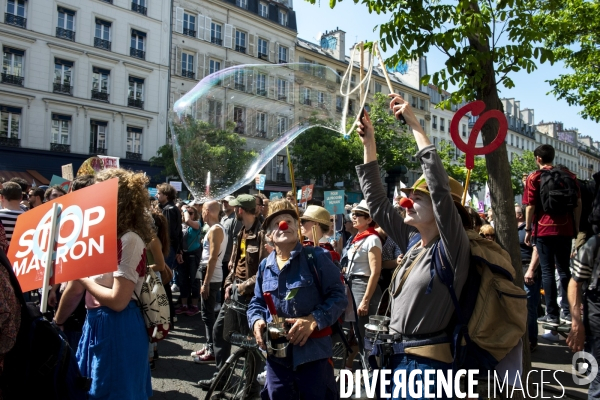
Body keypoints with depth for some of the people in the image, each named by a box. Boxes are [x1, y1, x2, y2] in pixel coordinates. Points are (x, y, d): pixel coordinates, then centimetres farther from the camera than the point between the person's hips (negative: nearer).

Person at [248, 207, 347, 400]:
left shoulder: (317, 257, -7)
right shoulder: (265, 266, 9)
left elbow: (338, 296, -10)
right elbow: (257, 303, 17)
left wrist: (313, 320, -22)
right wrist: (257, 321, -5)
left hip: (313, 352, -4)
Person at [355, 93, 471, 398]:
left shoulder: (452, 246, -13)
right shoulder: (413, 243, 6)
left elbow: (439, 185, -25)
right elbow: (377, 203, 10)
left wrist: (413, 124, -22)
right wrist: (369, 143, 7)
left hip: (430, 365, -7)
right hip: (400, 358, 7)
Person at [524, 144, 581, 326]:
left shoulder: (534, 178, -3)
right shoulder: (568, 175, 8)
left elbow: (530, 206, -7)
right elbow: (578, 203, 9)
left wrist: (528, 229, 0)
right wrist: (576, 226, 16)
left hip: (544, 229, -4)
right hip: (565, 229, 4)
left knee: (547, 271, 1)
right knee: (564, 269, 13)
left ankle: (552, 315, 2)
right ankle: (567, 312, 13)